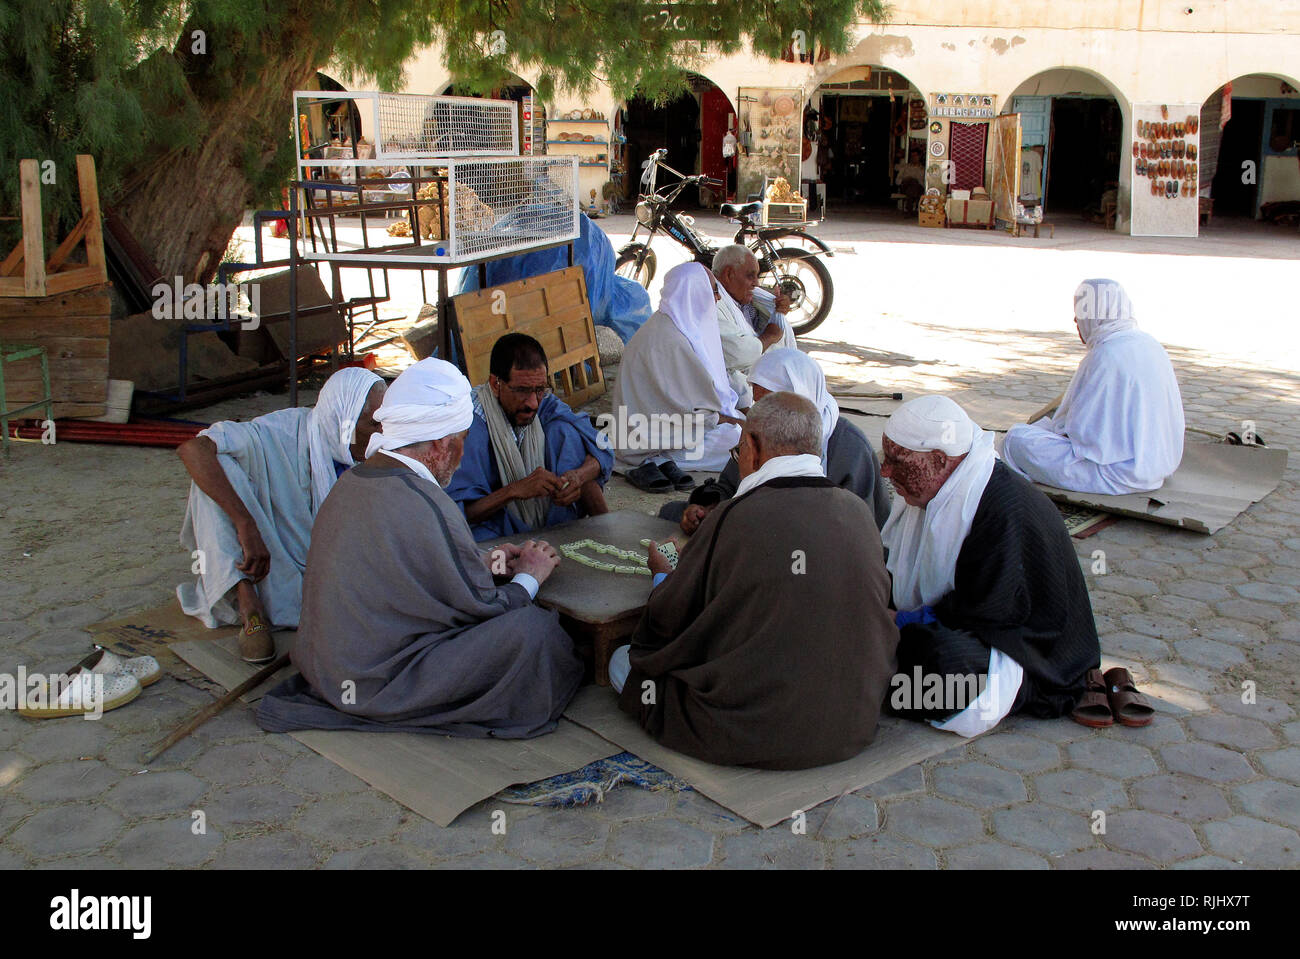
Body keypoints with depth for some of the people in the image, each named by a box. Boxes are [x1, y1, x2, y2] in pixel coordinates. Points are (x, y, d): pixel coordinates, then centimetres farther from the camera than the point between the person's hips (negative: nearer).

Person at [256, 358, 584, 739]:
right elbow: (482, 607, -13)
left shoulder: (350, 483, 4)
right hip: (376, 687, -9)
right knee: (533, 628, -15)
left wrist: (489, 562, 16)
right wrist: (529, 576, 6)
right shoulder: (427, 507, -23)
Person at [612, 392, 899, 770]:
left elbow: (667, 621, -4)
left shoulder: (736, 517, -18)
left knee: (624, 661, 15)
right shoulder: (860, 512, -3)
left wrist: (662, 576, 21)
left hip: (754, 736, -5)